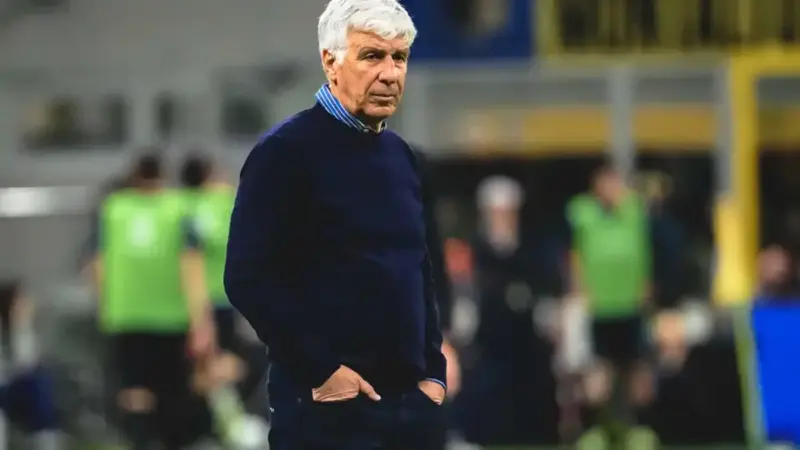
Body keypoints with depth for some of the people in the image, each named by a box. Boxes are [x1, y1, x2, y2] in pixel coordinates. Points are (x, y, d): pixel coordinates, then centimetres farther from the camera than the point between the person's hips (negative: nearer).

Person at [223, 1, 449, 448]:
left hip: (414, 400, 7)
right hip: (329, 406, -7)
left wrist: (433, 372, 10)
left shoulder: (400, 155, 14)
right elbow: (249, 278, -14)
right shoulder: (285, 151, -7)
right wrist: (321, 370, -16)